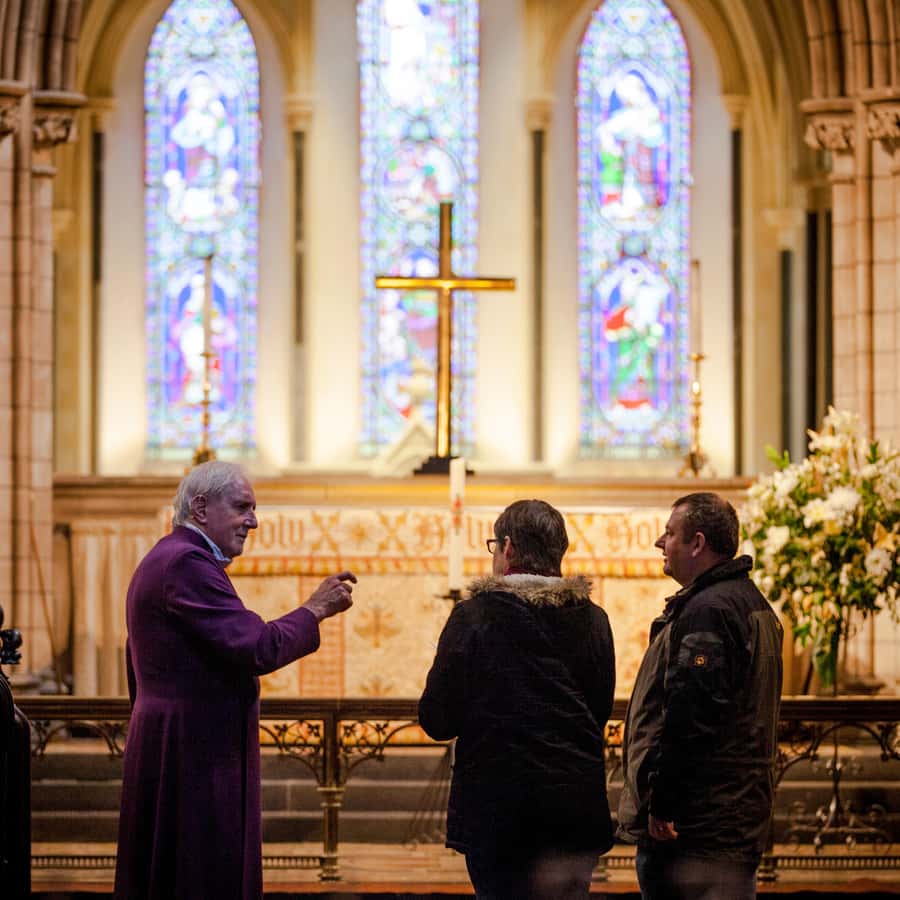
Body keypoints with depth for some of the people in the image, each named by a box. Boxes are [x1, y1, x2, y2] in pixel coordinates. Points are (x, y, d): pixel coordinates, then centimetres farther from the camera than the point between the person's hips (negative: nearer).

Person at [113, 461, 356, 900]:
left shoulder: (160, 561, 19)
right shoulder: (187, 563, -16)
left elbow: (139, 675, 24)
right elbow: (257, 649, -23)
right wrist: (314, 609, -10)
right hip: (198, 760, -11)